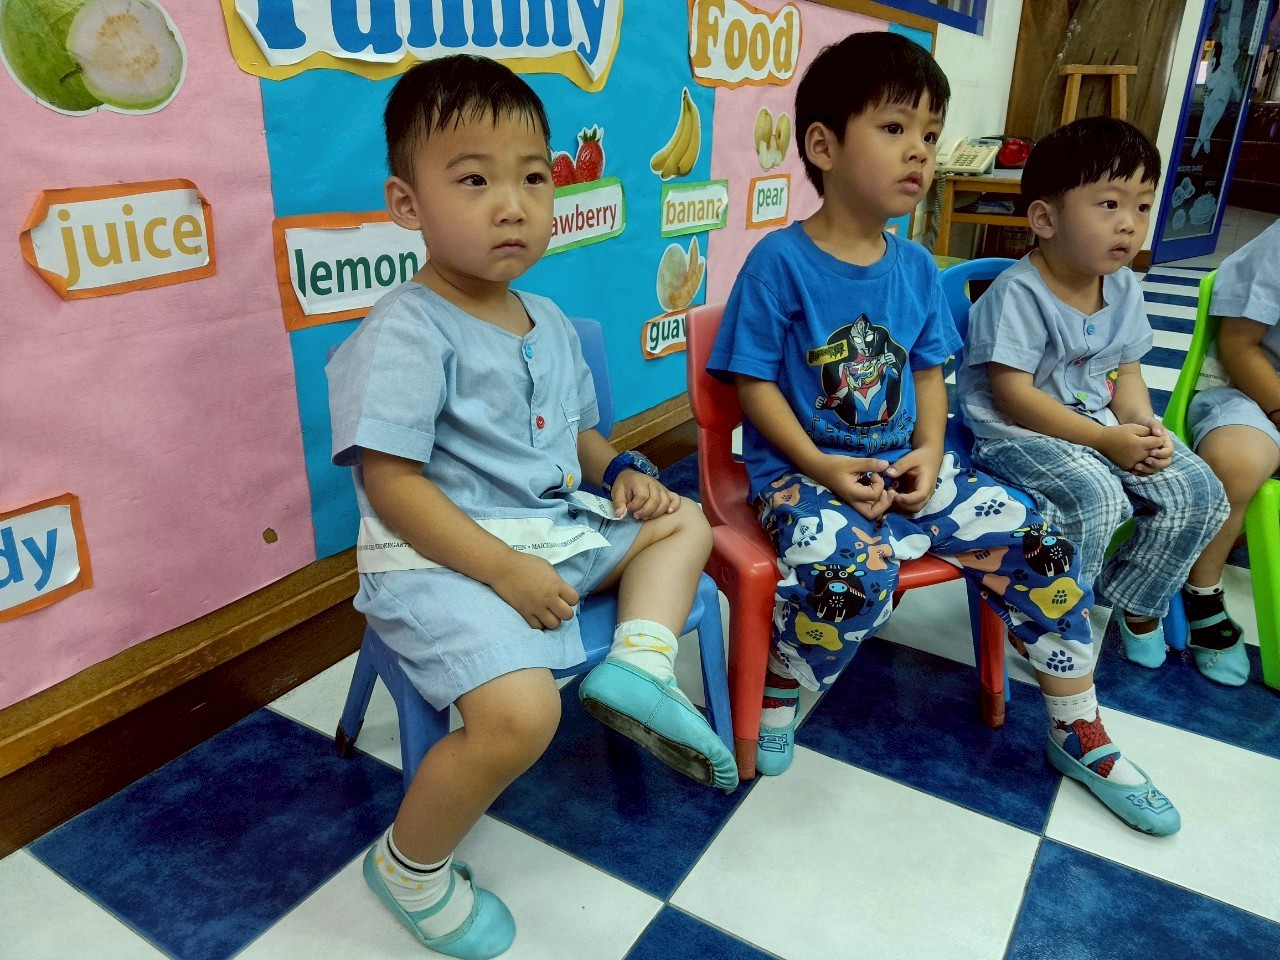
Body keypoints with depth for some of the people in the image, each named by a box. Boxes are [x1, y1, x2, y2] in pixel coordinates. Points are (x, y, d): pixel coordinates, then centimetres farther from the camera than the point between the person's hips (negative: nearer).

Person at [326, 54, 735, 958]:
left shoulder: (549, 322, 10)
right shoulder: (406, 333, -16)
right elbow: (391, 484, -19)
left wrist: (622, 470, -1)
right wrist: (503, 569, -24)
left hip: (556, 530, 9)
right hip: (439, 560, -8)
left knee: (682, 520, 15)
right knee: (521, 712, -28)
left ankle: (639, 665, -4)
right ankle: (410, 866, 2)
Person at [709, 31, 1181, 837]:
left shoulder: (916, 267, 6)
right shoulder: (780, 262, -12)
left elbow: (929, 372, 12)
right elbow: (755, 383, -10)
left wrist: (929, 453, -6)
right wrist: (823, 469, -18)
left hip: (906, 462, 6)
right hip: (804, 471, -6)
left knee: (1038, 545, -4)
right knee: (851, 570, -36)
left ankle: (1080, 736, 16)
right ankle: (776, 703, -3)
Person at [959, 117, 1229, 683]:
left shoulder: (1124, 286, 5)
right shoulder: (1019, 292, -19)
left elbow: (1127, 372, 12)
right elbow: (1013, 394, -22)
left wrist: (1142, 426, -10)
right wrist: (1105, 440, -22)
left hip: (1105, 424, 8)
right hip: (1018, 434, -7)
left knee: (1198, 491, -4)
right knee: (1096, 498, -32)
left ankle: (1134, 600, 20)